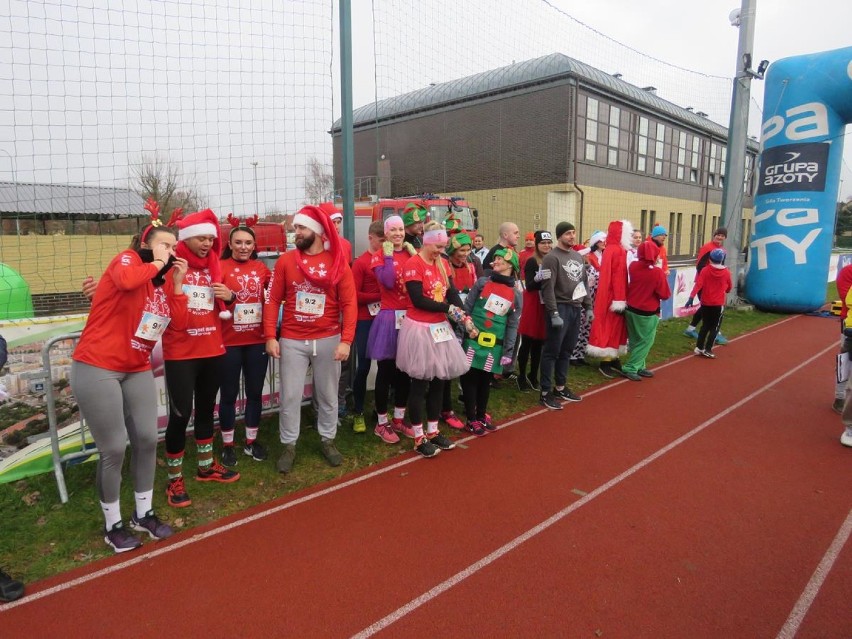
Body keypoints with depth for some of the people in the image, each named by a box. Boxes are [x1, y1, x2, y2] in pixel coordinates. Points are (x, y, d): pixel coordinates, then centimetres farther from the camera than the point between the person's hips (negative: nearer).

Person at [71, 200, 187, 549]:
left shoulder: (164, 280, 11)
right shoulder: (127, 260, -9)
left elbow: (179, 323, 4)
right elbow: (126, 280, -35)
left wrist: (176, 283, -1)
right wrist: (156, 264, -18)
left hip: (138, 370, 7)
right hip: (97, 368, -7)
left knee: (147, 439, 7)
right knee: (114, 448, -2)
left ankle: (143, 513, 25)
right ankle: (112, 524, 18)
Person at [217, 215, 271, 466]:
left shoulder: (261, 268, 6)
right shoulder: (220, 267, -6)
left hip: (257, 341, 4)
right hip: (229, 342, -3)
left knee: (255, 392, 12)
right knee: (229, 394, 7)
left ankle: (251, 441, 28)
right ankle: (227, 445, 23)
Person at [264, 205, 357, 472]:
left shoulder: (338, 263, -3)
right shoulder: (285, 261, 0)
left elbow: (349, 304, -6)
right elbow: (272, 300, 0)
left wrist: (346, 340, -14)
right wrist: (270, 336, -8)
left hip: (328, 340, 0)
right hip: (292, 341, 0)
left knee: (328, 394, 13)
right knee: (290, 396, 6)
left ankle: (327, 440, 32)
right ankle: (289, 445, 23)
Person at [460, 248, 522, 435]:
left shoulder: (516, 293, 3)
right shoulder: (482, 282, -1)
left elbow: (512, 325, 5)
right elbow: (467, 309, 0)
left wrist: (508, 352, 2)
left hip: (494, 345, 2)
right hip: (473, 340, -1)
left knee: (485, 380, 12)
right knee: (470, 378, 1)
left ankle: (482, 415, 29)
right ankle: (471, 419, 14)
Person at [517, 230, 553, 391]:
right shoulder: (532, 262, -8)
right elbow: (529, 286, -16)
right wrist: (539, 278, -34)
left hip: (547, 306, 5)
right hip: (533, 307, -5)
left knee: (539, 343, 12)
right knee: (527, 343, 0)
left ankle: (533, 376, 23)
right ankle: (521, 377, 10)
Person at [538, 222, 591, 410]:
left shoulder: (578, 256, 14)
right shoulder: (552, 258, -10)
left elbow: (584, 282, 19)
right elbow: (548, 288, -16)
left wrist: (588, 306, 14)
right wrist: (553, 313, -20)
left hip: (575, 309, 7)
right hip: (560, 308, -7)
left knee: (567, 350, 14)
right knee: (552, 351, -3)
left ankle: (560, 387, 25)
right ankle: (545, 393, 4)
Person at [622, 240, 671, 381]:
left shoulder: (633, 266, -5)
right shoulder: (658, 272, -19)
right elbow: (665, 295, -11)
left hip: (631, 310, 6)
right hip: (647, 313, -6)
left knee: (636, 341, 17)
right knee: (645, 342, 6)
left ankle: (639, 367, 24)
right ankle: (630, 368, 3)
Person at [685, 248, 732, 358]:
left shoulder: (705, 270, -6)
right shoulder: (726, 272, -3)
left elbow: (698, 284, -17)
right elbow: (729, 288, 9)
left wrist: (691, 297, -22)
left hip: (706, 303, 2)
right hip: (718, 304, -2)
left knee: (705, 325, 16)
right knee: (714, 327, 6)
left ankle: (699, 348, 16)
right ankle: (707, 350, 0)